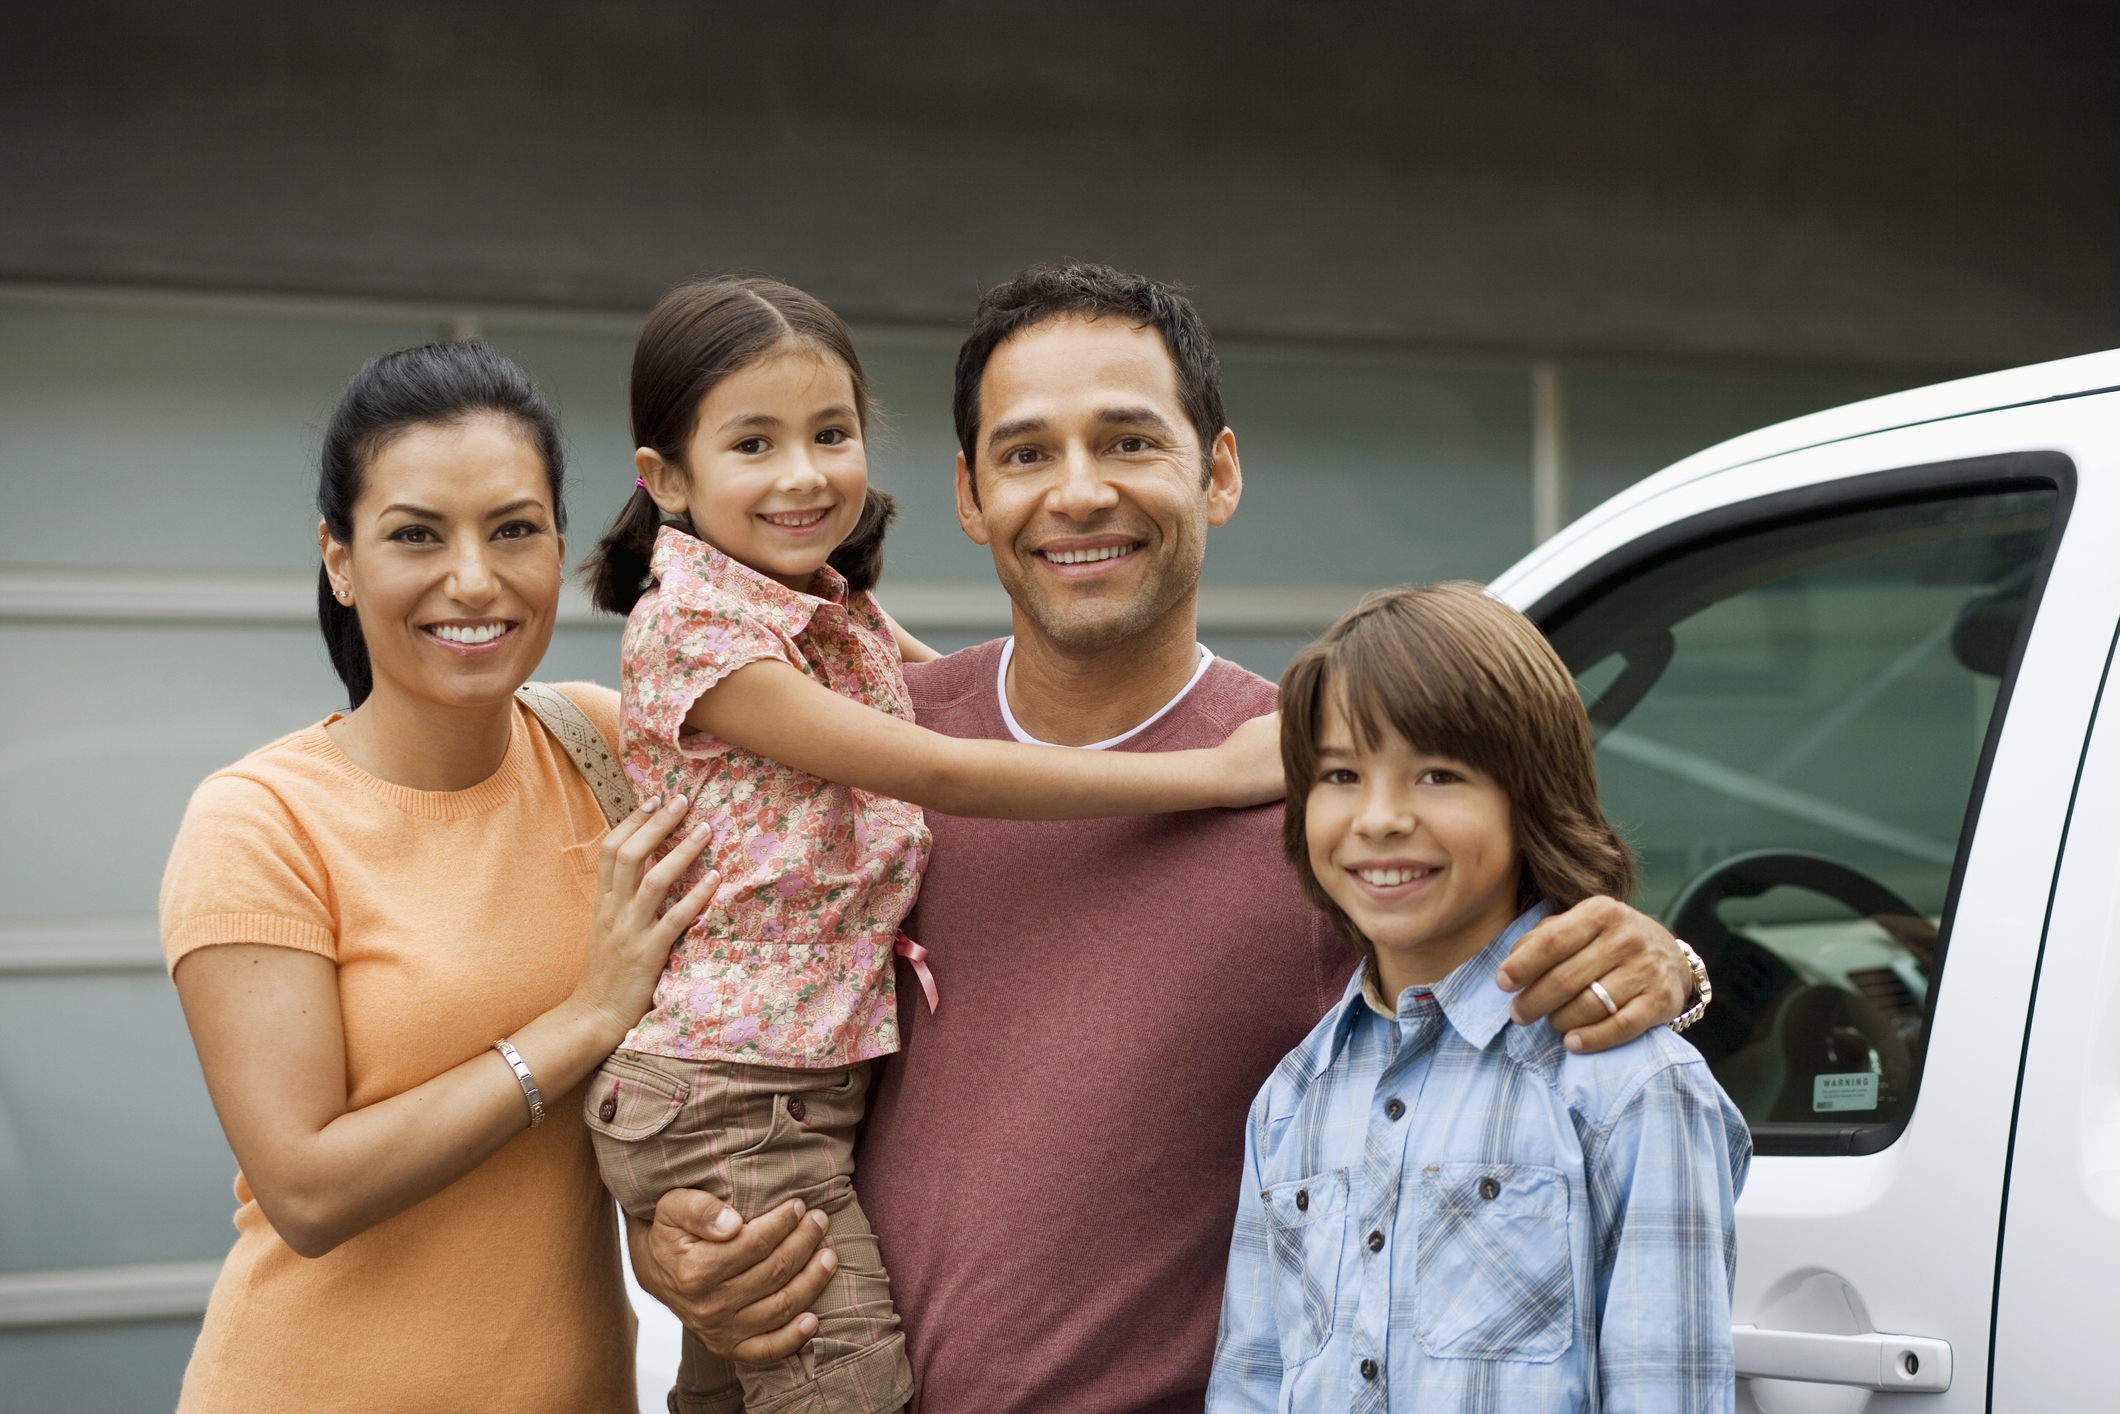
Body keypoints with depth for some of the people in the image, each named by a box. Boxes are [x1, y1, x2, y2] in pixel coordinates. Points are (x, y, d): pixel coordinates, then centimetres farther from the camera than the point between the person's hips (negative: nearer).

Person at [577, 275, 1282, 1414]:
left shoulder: (843, 615, 10)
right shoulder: (691, 627, -16)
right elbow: (943, 774, -20)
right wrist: (1218, 770, -18)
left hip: (813, 1089, 8)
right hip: (730, 1100, -8)